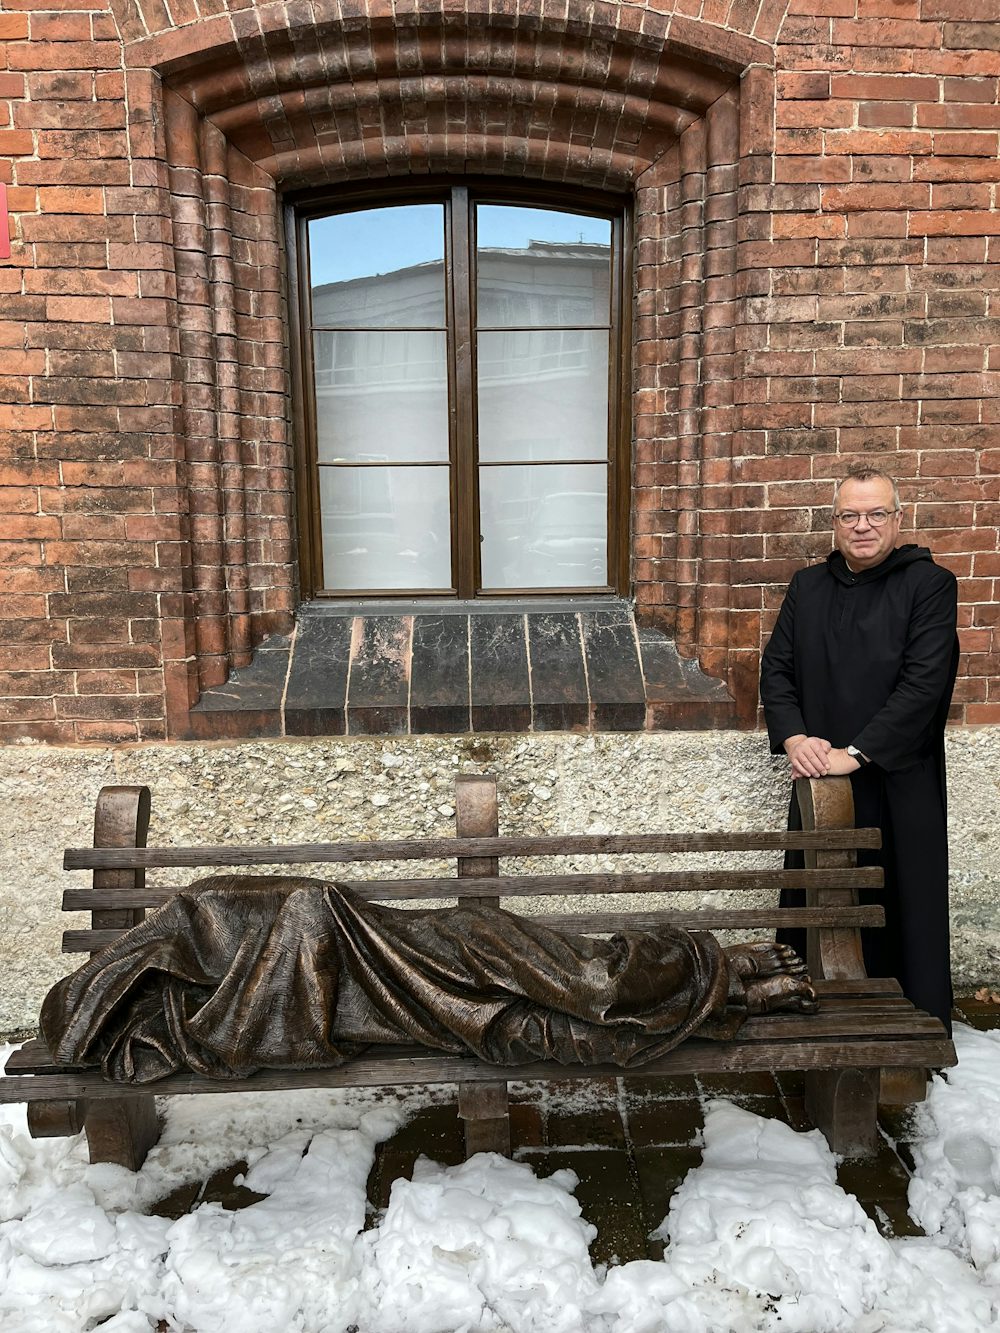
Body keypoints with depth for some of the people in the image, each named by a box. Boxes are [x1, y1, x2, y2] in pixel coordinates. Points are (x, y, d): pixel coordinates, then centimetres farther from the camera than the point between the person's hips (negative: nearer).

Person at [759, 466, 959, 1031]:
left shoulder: (930, 584, -5)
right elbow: (777, 668, 9)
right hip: (819, 777, 5)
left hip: (899, 781, -4)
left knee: (901, 908, 3)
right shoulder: (809, 585, 11)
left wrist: (857, 752, -18)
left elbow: (924, 683, -14)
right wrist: (793, 738, -7)